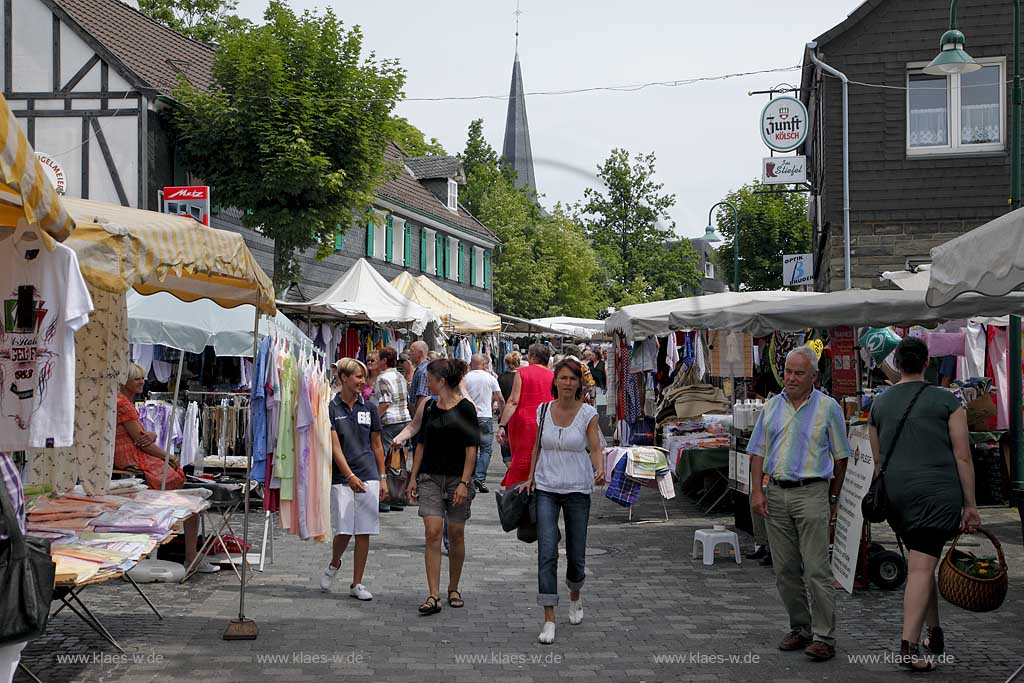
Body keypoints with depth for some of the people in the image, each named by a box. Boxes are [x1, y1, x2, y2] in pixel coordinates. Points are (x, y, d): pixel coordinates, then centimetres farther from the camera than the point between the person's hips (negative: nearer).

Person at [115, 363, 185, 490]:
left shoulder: (127, 403, 19)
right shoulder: (122, 403, -14)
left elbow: (143, 436, 15)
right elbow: (140, 441, -16)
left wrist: (152, 435, -11)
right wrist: (168, 456, -7)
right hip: (129, 457, -10)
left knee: (179, 473, 3)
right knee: (174, 479, -15)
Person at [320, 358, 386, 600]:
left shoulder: (369, 408, 7)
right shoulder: (331, 407, -4)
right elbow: (335, 446, -10)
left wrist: (382, 477, 10)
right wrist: (350, 476, -19)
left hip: (368, 476, 3)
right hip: (341, 478, -3)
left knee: (364, 532, 2)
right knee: (344, 531, -5)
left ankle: (357, 584, 12)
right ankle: (334, 565, 27)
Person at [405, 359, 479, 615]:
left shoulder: (465, 408, -7)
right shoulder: (430, 407, 9)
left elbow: (471, 448, -9)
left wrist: (464, 482, -15)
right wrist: (413, 477, 9)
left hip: (457, 478, -3)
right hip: (430, 478, 4)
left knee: (456, 535, 7)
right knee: (432, 532, -8)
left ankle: (453, 589, 24)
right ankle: (433, 596, -10)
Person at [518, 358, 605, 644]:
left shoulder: (588, 413, -5)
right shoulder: (543, 410, 2)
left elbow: (596, 449, -9)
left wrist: (600, 470, -29)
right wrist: (530, 478, 10)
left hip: (577, 489, -1)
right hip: (546, 489, 1)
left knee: (576, 554, 9)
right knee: (547, 553, -11)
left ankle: (575, 597, 41)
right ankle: (549, 620, -9)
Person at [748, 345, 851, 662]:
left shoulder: (828, 407, 1)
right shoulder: (772, 406, 11)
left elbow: (840, 456, 5)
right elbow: (758, 451, 11)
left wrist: (833, 498, 6)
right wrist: (757, 490, 1)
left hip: (811, 493, -4)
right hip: (776, 494, 5)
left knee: (817, 570, -7)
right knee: (785, 570, 8)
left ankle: (824, 636, -3)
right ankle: (800, 628, 19)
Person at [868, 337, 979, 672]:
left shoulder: (879, 404, 10)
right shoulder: (946, 401, -1)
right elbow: (962, 457, -4)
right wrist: (970, 505, 0)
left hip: (895, 494, 4)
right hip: (936, 493, -4)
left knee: (922, 563, 20)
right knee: (922, 568, -8)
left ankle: (935, 633, 29)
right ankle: (909, 645, -15)